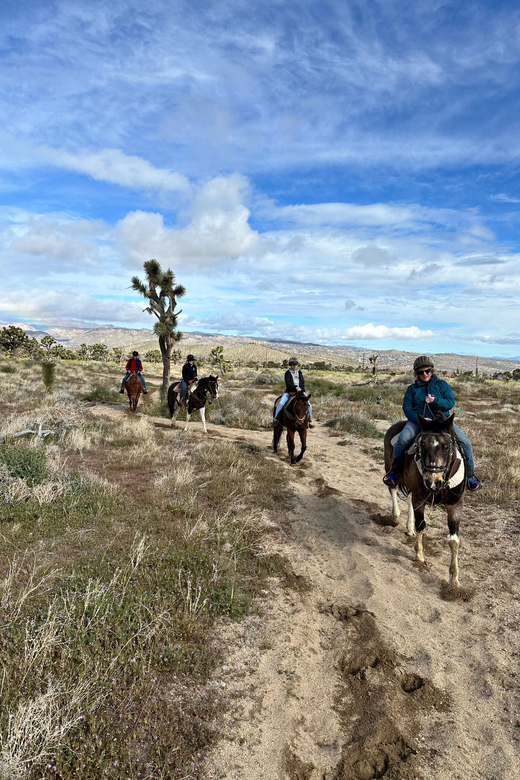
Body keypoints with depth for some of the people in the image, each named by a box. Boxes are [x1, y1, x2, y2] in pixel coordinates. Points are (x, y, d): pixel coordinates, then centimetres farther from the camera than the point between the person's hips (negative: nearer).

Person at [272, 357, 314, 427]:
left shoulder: (299, 373, 15)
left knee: (309, 405, -10)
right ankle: (276, 417, -9)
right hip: (289, 392, -3)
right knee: (281, 403, -25)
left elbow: (303, 383, 8)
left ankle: (310, 420, 4)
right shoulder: (288, 373, 2)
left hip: (299, 392, 3)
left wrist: (301, 390, -10)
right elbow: (288, 383, -12)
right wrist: (296, 387, -24)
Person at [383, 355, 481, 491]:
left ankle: (470, 475, 9)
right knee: (403, 439, -30)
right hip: (417, 420, -1)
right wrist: (420, 419, -17)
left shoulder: (442, 384, 10)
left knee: (465, 442, -12)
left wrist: (435, 400, -19)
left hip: (442, 420, 1)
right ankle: (394, 471, -10)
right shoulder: (412, 389, 9)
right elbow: (407, 408, 0)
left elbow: (451, 402, 0)